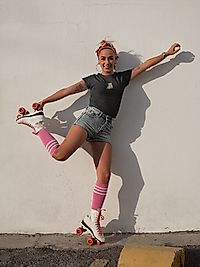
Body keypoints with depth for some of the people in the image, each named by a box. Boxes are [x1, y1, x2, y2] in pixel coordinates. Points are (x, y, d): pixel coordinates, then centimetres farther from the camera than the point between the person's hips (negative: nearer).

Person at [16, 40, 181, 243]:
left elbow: (144, 65, 22)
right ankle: (37, 123, 0)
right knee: (60, 154, -24)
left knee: (104, 175, -8)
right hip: (89, 117, -3)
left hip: (105, 128, 3)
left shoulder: (123, 77, 21)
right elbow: (69, 90, 13)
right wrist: (45, 101, 11)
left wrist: (166, 53, 23)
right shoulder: (93, 79, 15)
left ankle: (93, 219, 0)